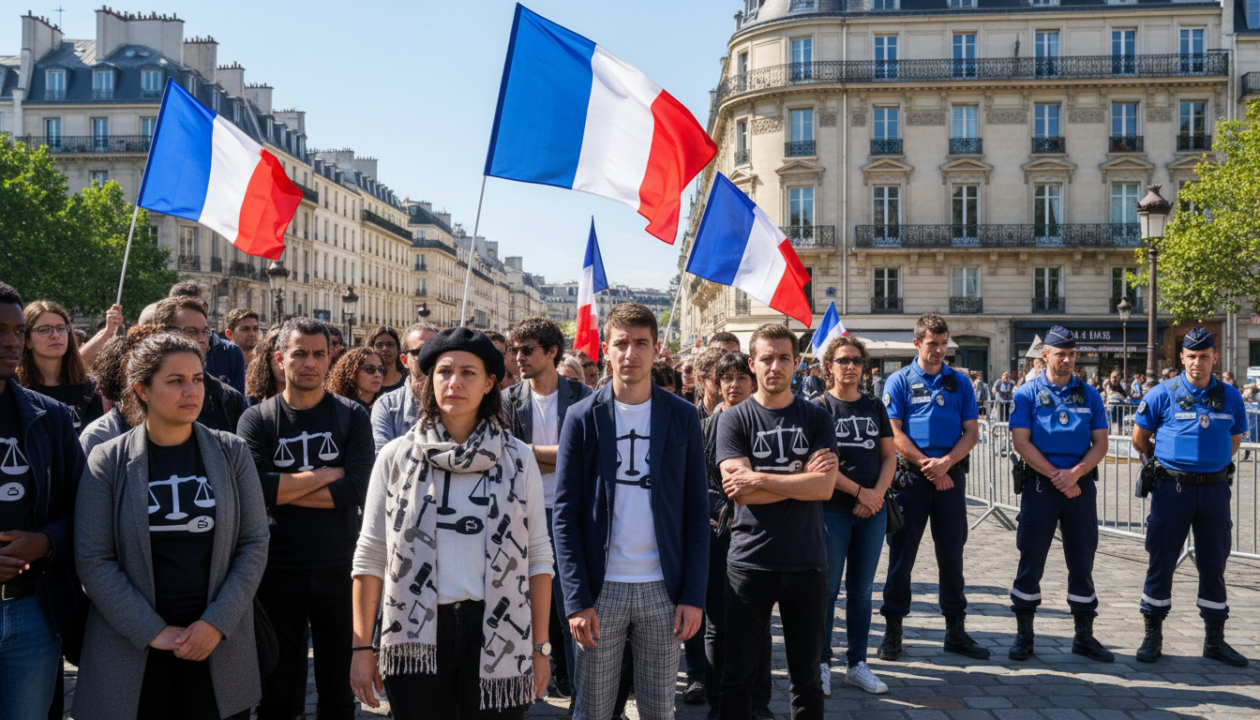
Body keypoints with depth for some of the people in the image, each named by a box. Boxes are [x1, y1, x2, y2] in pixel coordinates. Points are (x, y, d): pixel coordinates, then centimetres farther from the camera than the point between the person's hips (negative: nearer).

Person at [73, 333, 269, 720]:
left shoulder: (231, 452, 1)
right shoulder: (108, 462, -2)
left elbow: (255, 543, 0)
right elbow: (93, 560, -5)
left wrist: (217, 623, -9)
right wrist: (153, 632, -11)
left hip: (219, 645, 1)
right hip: (130, 650, -1)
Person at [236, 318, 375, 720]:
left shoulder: (352, 416, 1)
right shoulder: (257, 419, 1)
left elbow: (356, 489, -13)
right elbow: (253, 488, -15)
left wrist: (286, 489, -13)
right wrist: (327, 475, -11)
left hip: (338, 571, 0)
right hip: (277, 575, 0)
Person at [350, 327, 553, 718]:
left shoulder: (517, 459, 2)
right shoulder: (396, 457, 2)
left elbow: (538, 556, 3)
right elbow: (370, 556, 4)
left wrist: (540, 647, 1)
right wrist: (362, 647, 0)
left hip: (498, 637, 0)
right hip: (416, 640, 0)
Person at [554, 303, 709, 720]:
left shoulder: (682, 417, 3)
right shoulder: (583, 418, -1)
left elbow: (696, 513, 3)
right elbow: (565, 514, -2)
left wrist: (694, 595, -3)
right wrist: (577, 599, -9)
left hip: (663, 591, 1)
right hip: (601, 590, -1)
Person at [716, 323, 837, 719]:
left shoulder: (816, 419, 5)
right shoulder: (734, 419, 0)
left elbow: (824, 486, -9)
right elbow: (739, 491, -12)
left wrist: (759, 479, -13)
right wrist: (800, 478, -10)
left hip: (806, 563, 2)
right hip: (749, 562, -1)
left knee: (807, 676, 12)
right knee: (738, 674, 6)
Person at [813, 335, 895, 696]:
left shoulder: (875, 407, 11)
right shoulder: (819, 407, -3)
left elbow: (889, 456, 9)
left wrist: (877, 494, -6)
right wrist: (859, 491, -11)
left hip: (872, 511, 4)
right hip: (832, 509, -4)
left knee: (861, 590, 10)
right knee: (827, 589, 1)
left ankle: (858, 664, 20)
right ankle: (822, 664, 12)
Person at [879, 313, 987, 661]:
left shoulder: (960, 382, 10)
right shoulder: (899, 381, 1)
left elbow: (971, 431, 5)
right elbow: (895, 434, -6)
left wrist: (945, 462, -11)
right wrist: (928, 466, -12)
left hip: (951, 475, 3)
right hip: (911, 476, -3)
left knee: (952, 553, 9)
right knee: (902, 553, 2)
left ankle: (956, 630, 19)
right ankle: (892, 630, 11)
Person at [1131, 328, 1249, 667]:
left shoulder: (1230, 397, 5)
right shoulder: (1163, 394, -4)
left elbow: (1234, 441, 18)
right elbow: (1140, 439, 5)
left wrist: (1209, 462, 11)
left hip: (1215, 488, 3)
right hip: (1172, 487, -3)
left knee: (1214, 565, 9)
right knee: (1161, 562, 1)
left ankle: (1214, 639, 21)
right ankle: (1152, 636, 12)